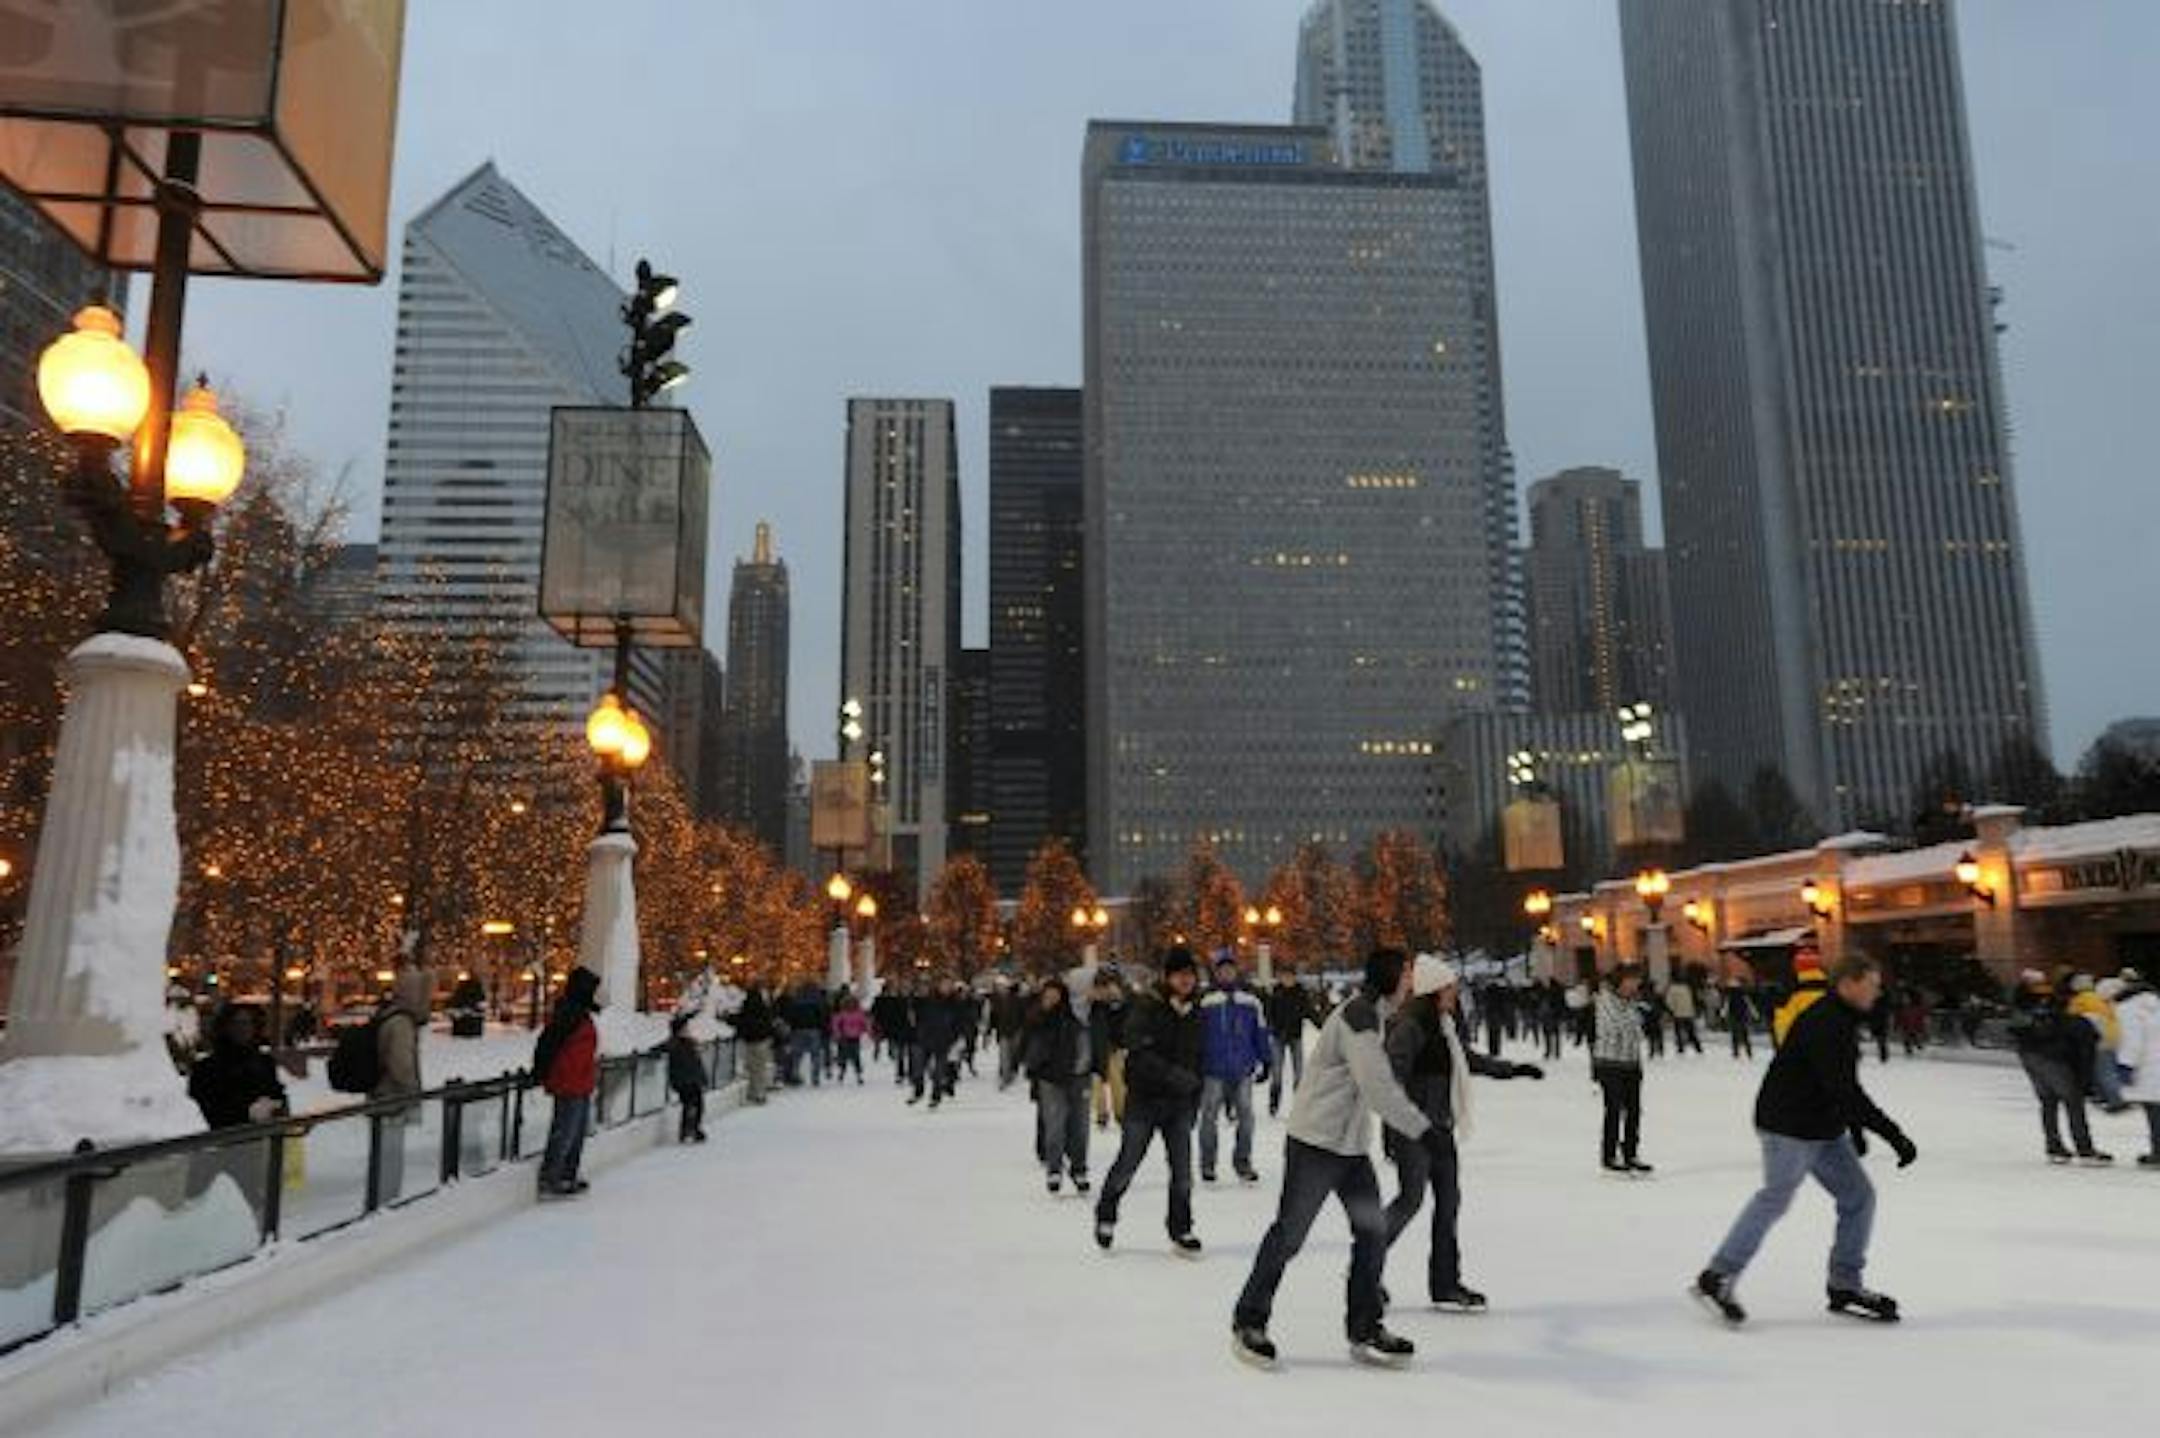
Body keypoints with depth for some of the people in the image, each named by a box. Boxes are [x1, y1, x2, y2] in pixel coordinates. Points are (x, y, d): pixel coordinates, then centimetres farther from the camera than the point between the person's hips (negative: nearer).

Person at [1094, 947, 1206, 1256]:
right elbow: (1140, 1054, -19)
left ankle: (1181, 1230, 18)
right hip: (1144, 1099, -4)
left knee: (1183, 1169, 3)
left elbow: (1197, 1059, 15)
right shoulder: (1145, 1007, -11)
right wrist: (1174, 1075, -27)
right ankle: (1105, 1215, 28)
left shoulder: (1195, 1013, 8)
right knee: (1127, 1164, 4)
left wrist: (1194, 1102, 13)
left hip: (1180, 1103, 4)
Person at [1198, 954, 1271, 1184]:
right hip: (1213, 1071, -2)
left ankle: (1242, 1162, 21)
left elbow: (1261, 1033, 11)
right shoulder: (1206, 1003, -3)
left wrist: (1263, 1061, 10)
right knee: (1209, 1117, 3)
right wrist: (1197, 1068, 3)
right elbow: (1197, 1036, 3)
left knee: (1246, 1117, 7)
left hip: (1243, 1071, 2)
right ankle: (1207, 1164, 15)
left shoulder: (1251, 1002, 3)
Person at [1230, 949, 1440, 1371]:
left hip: (1351, 1145, 9)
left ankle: (1365, 1329, 17)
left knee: (1373, 1230, 6)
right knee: (1289, 1233, 0)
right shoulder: (1357, 1016, -20)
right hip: (1316, 1142, -9)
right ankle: (1249, 1321, 14)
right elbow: (1378, 1087, -26)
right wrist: (1422, 1129, -24)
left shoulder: (1372, 1014, 13)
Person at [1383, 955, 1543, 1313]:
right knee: (1411, 1198, -9)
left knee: (1448, 1200, 10)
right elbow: (1393, 1074, -23)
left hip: (1440, 1126, 9)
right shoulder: (1409, 1026, -17)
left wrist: (1512, 1069, 31)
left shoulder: (1445, 1023, 11)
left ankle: (1445, 1285, 20)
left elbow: (1467, 1058, 28)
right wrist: (1395, 1124, -30)